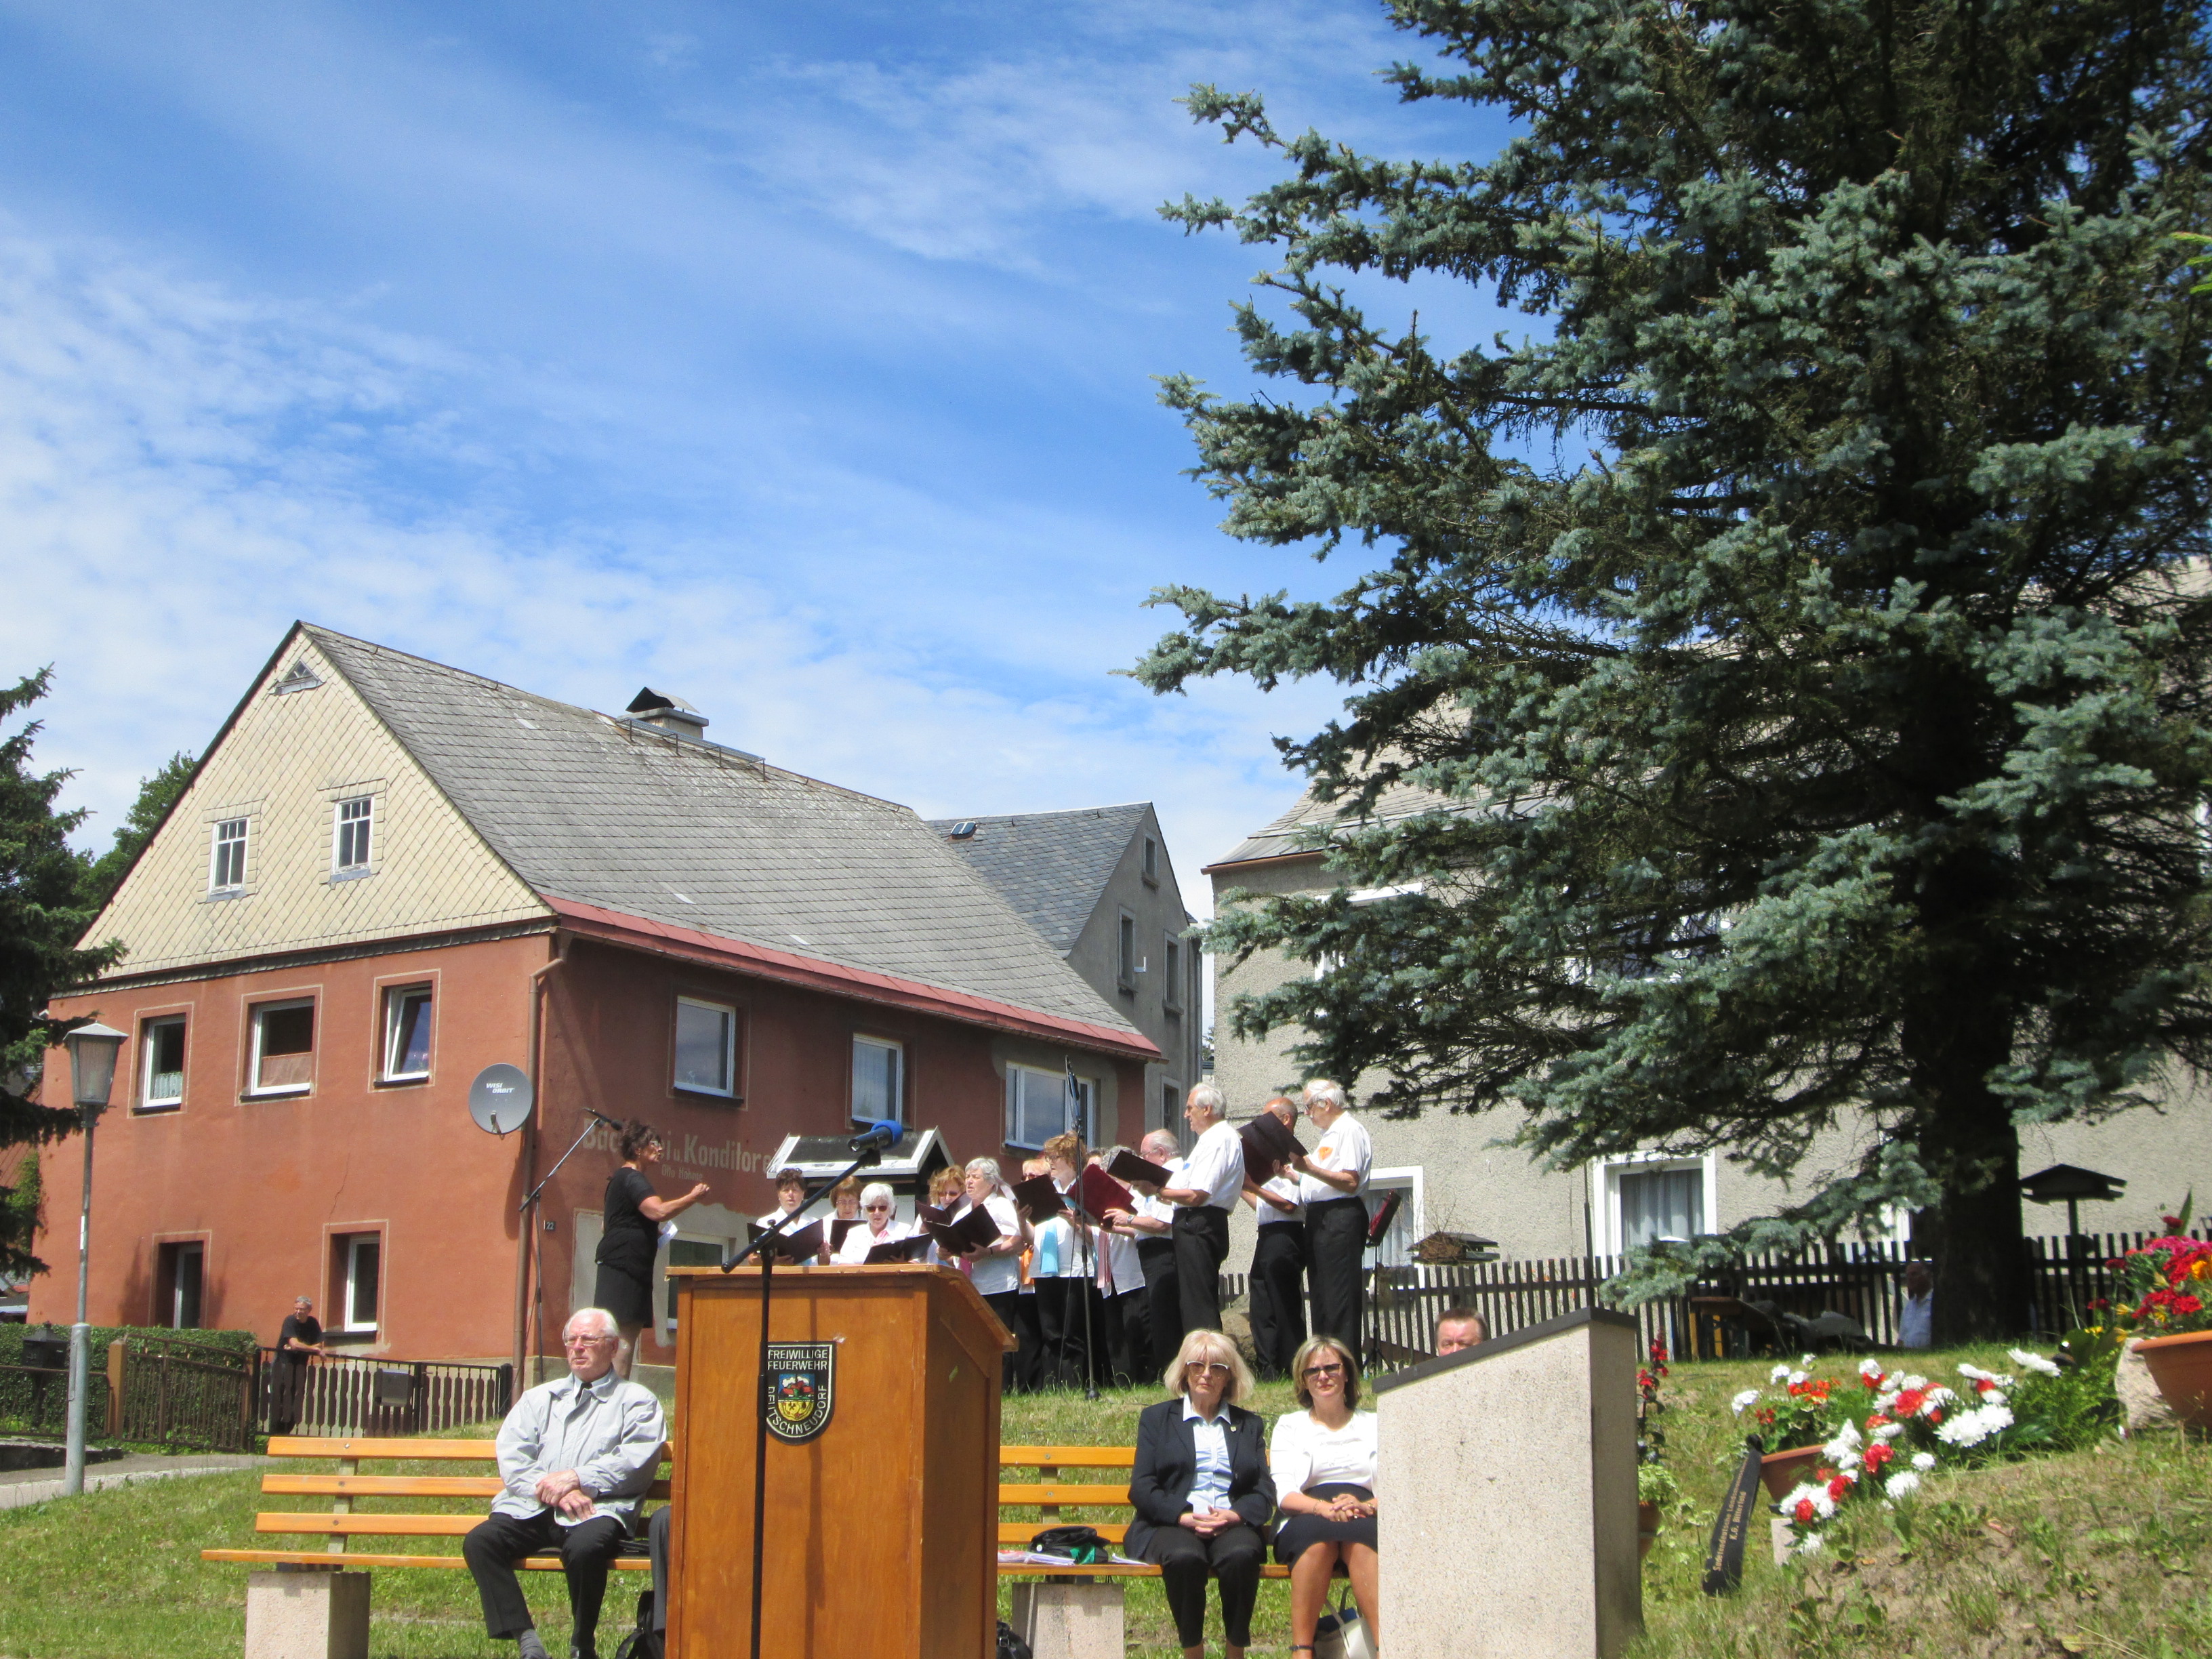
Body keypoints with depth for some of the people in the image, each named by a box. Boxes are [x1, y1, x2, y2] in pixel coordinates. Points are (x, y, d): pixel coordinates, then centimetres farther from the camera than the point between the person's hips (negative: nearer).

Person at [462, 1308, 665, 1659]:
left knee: (585, 1547, -37)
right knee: (479, 1542, -25)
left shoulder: (636, 1400, 15)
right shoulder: (539, 1398, 25)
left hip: (598, 1509, -4)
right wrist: (552, 1491, -9)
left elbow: (637, 1462, -2)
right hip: (532, 1510, 4)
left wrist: (576, 1479, -13)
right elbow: (511, 1456, 9)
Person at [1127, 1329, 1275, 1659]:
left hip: (1232, 1524, 1)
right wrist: (1185, 1516, -13)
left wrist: (1234, 1515, -12)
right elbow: (1141, 1489, 4)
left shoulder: (1250, 1425, 22)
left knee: (1242, 1554, -35)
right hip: (1171, 1524, -1)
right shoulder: (1156, 1418, 17)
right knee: (1184, 1557, -36)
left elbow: (1265, 1492, 11)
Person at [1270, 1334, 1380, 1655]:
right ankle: (1302, 1649, -39)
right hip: (1305, 1523, 0)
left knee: (1360, 1542, -36)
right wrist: (1325, 1508, -16)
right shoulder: (1289, 1426, 20)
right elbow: (1284, 1494, 5)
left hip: (1365, 1520, 0)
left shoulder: (1374, 1425, 22)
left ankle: (1387, 1648, -48)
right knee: (1319, 1539, -37)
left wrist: (1366, 1506, -14)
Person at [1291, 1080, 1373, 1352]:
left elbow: (1350, 1182, -18)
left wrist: (1311, 1168, -23)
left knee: (1340, 1298, -11)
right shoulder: (1331, 1133, 24)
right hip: (1320, 1220, 11)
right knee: (1321, 1297, 9)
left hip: (1341, 1218, -11)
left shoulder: (1350, 1130, -8)